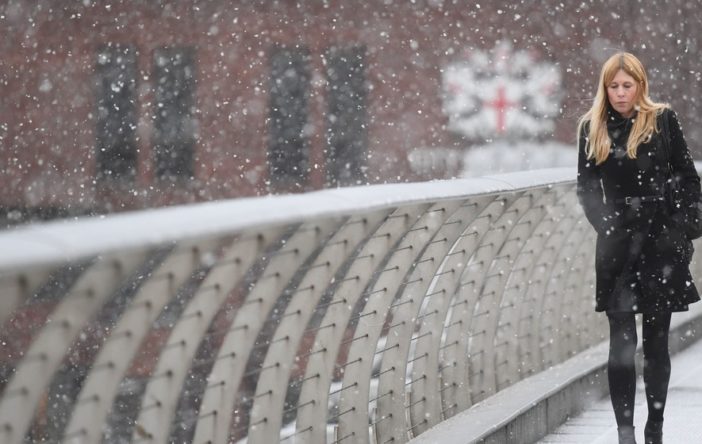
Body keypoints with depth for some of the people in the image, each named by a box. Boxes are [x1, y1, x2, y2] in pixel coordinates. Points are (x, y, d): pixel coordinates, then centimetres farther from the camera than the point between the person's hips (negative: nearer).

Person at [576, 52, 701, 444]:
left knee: (656, 341, 5)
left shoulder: (663, 120, 1)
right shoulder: (593, 128, 6)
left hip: (662, 240, -1)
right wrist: (605, 225, -8)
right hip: (618, 245, 1)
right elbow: (587, 187, 6)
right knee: (622, 341, -4)